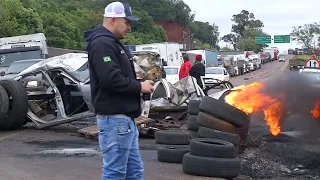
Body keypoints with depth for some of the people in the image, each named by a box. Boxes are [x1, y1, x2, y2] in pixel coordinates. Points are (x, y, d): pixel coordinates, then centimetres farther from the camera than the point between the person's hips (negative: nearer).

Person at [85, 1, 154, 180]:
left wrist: (139, 83, 7)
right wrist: (139, 86, -12)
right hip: (115, 118, -11)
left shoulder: (112, 43, 20)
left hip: (125, 117, 11)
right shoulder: (102, 44, -14)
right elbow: (111, 79, -25)